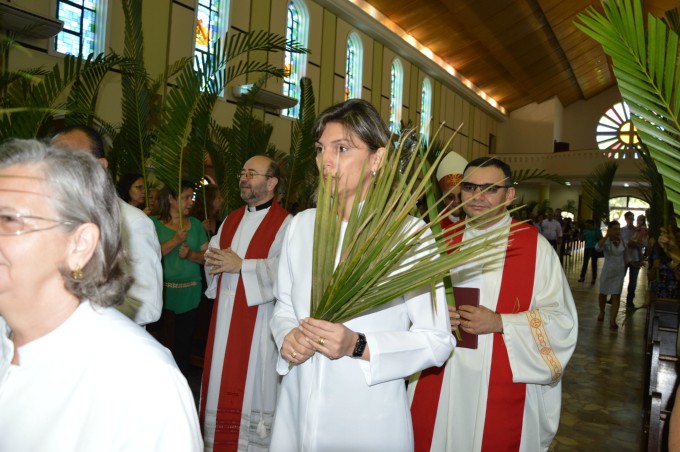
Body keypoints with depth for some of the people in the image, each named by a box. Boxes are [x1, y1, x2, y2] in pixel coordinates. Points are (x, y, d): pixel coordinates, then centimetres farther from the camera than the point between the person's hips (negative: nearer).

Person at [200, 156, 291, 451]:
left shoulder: (284, 223, -9)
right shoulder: (231, 219, 15)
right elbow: (212, 255, 15)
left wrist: (241, 265, -19)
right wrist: (214, 260, -8)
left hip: (258, 316, -7)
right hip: (225, 313, 7)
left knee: (252, 383, 1)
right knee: (222, 381, 15)